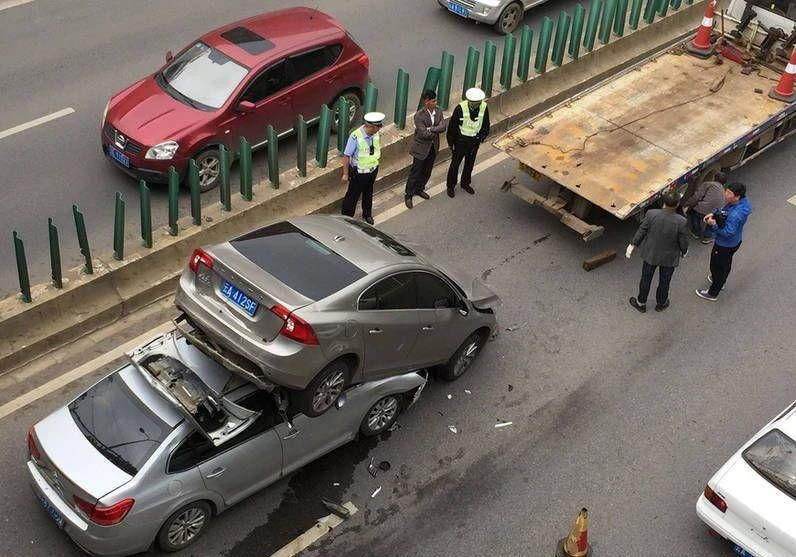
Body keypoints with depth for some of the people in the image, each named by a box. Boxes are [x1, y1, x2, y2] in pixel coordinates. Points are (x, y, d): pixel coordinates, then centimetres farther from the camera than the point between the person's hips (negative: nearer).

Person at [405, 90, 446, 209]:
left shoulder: (438, 112, -3)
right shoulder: (419, 115, -23)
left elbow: (443, 127, -14)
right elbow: (423, 133, -27)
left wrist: (430, 129, -27)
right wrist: (436, 131, -13)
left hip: (433, 147, 6)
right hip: (421, 148, -6)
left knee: (427, 171, 20)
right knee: (415, 172, 3)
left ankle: (419, 189, 41)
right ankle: (408, 195, 16)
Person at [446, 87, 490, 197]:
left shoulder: (484, 107, -14)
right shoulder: (460, 108, -25)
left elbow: (486, 125, 4)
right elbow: (452, 126, -14)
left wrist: (481, 137, 0)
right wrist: (451, 143, -10)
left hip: (474, 142, 4)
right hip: (460, 141, -3)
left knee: (470, 164, 22)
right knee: (455, 164, 11)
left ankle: (465, 183, 44)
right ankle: (451, 186, 31)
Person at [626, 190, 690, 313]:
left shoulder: (651, 214, -25)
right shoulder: (681, 222, -28)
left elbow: (641, 231, -10)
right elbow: (683, 242, -14)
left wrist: (633, 244, 6)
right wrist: (684, 251, 9)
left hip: (650, 255, 1)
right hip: (669, 257, -1)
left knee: (646, 279, 23)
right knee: (664, 282, 23)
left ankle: (641, 303, 43)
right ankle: (661, 304, 46)